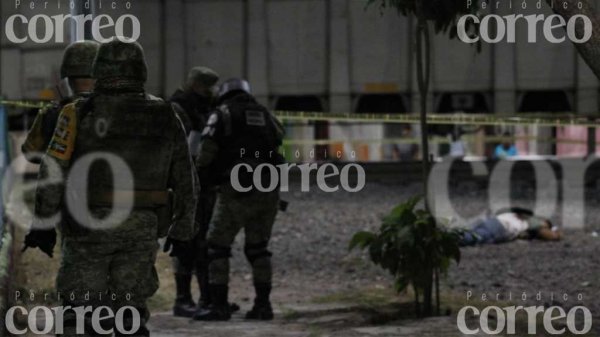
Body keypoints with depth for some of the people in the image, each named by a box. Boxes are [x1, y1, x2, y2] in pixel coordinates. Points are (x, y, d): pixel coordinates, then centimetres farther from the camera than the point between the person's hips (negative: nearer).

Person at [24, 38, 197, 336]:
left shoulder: (81, 114, -6)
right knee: (130, 310, 10)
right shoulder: (166, 118, 4)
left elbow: (53, 171, -9)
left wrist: (43, 223, -3)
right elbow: (184, 179, 8)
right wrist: (182, 229, 17)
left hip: (89, 226, -3)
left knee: (81, 311, 4)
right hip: (141, 230, 3)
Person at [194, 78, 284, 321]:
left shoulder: (222, 115, 4)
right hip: (268, 191, 5)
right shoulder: (266, 115, 18)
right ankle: (263, 305, 10)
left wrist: (203, 174, 15)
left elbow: (206, 154, -4)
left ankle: (219, 306, -2)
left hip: (237, 191, -5)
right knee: (258, 248, 16)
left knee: (218, 246, 4)